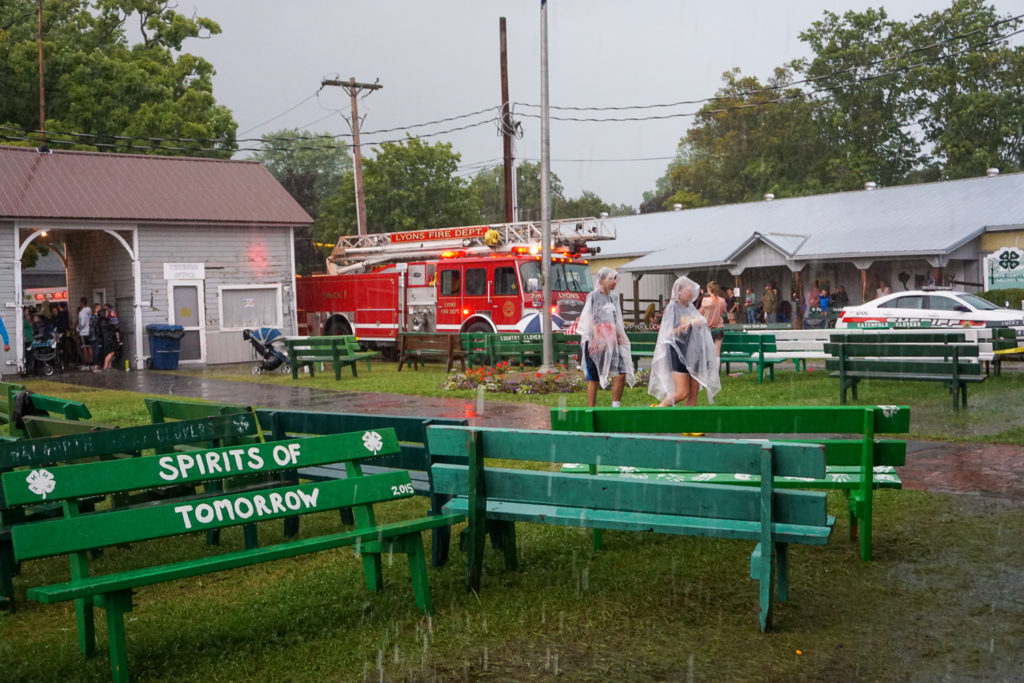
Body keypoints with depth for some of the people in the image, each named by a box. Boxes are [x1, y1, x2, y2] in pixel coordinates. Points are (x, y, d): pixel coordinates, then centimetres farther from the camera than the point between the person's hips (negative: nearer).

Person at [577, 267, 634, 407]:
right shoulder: (593, 296, -3)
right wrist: (597, 339, -16)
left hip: (612, 343, 6)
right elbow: (590, 320, -8)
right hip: (595, 343, -6)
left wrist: (619, 335, 11)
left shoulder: (613, 298, 16)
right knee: (594, 378, -2)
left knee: (621, 373, -5)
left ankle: (615, 406, 4)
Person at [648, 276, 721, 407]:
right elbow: (670, 332, -14)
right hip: (678, 353, -6)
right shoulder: (672, 307, -5)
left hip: (694, 353, 6)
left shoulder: (691, 308, 13)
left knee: (694, 393, 4)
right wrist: (689, 324, -19)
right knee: (682, 392, -10)